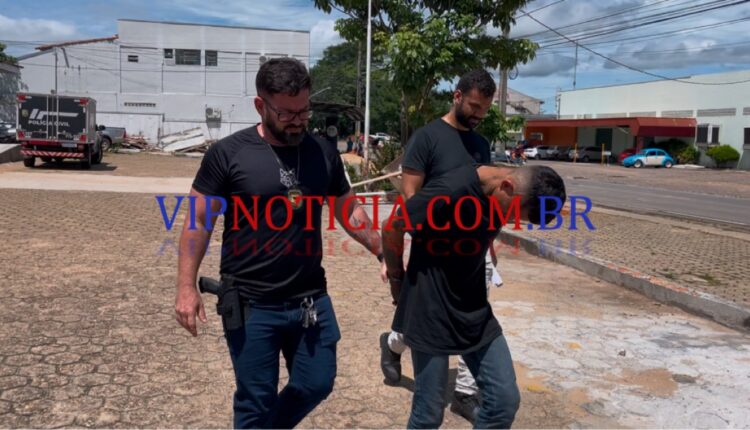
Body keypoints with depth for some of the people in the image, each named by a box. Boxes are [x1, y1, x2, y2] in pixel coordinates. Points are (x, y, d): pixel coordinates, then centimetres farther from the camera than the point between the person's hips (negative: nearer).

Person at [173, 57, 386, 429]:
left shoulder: (323, 153, 3)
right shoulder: (228, 154, -9)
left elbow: (348, 211, 13)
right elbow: (199, 222, -5)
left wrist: (384, 254, 5)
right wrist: (186, 288, -11)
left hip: (311, 299, 4)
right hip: (251, 305, -4)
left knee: (316, 385, 15)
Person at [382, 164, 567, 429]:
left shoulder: (498, 196, -3)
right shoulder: (450, 191, -26)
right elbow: (391, 228, -14)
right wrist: (397, 279, -1)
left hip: (475, 313, 7)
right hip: (431, 314, -6)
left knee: (505, 400, 6)